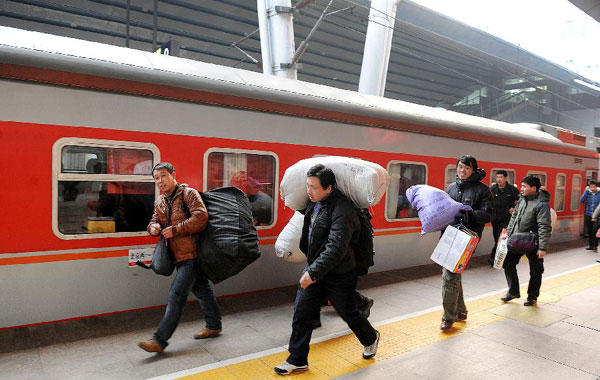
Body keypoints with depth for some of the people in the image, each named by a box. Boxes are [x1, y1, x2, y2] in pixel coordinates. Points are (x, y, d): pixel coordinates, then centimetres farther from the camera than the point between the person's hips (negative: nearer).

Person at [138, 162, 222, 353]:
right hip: (178, 257, 8)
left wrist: (175, 230, -20)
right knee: (201, 289, 19)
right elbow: (155, 220, 22)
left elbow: (201, 217, -20)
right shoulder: (159, 202, 15)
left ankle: (160, 340, -3)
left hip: (191, 254, -8)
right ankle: (213, 325, 33)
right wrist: (153, 227, -3)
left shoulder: (188, 193, -9)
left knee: (176, 296, -9)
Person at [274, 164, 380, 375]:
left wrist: (313, 272, -34)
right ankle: (297, 361, 19)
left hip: (338, 274, -7)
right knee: (301, 313, 4)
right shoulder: (315, 203, 1)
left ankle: (370, 338, 45)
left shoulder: (342, 210, -26)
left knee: (348, 313, 14)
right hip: (314, 267, 7)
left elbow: (336, 248, -33)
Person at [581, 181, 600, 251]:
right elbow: (582, 200, -10)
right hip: (588, 215, 3)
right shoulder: (588, 193, 4)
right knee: (589, 232, 10)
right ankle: (591, 245, 19)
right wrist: (586, 191, -12)